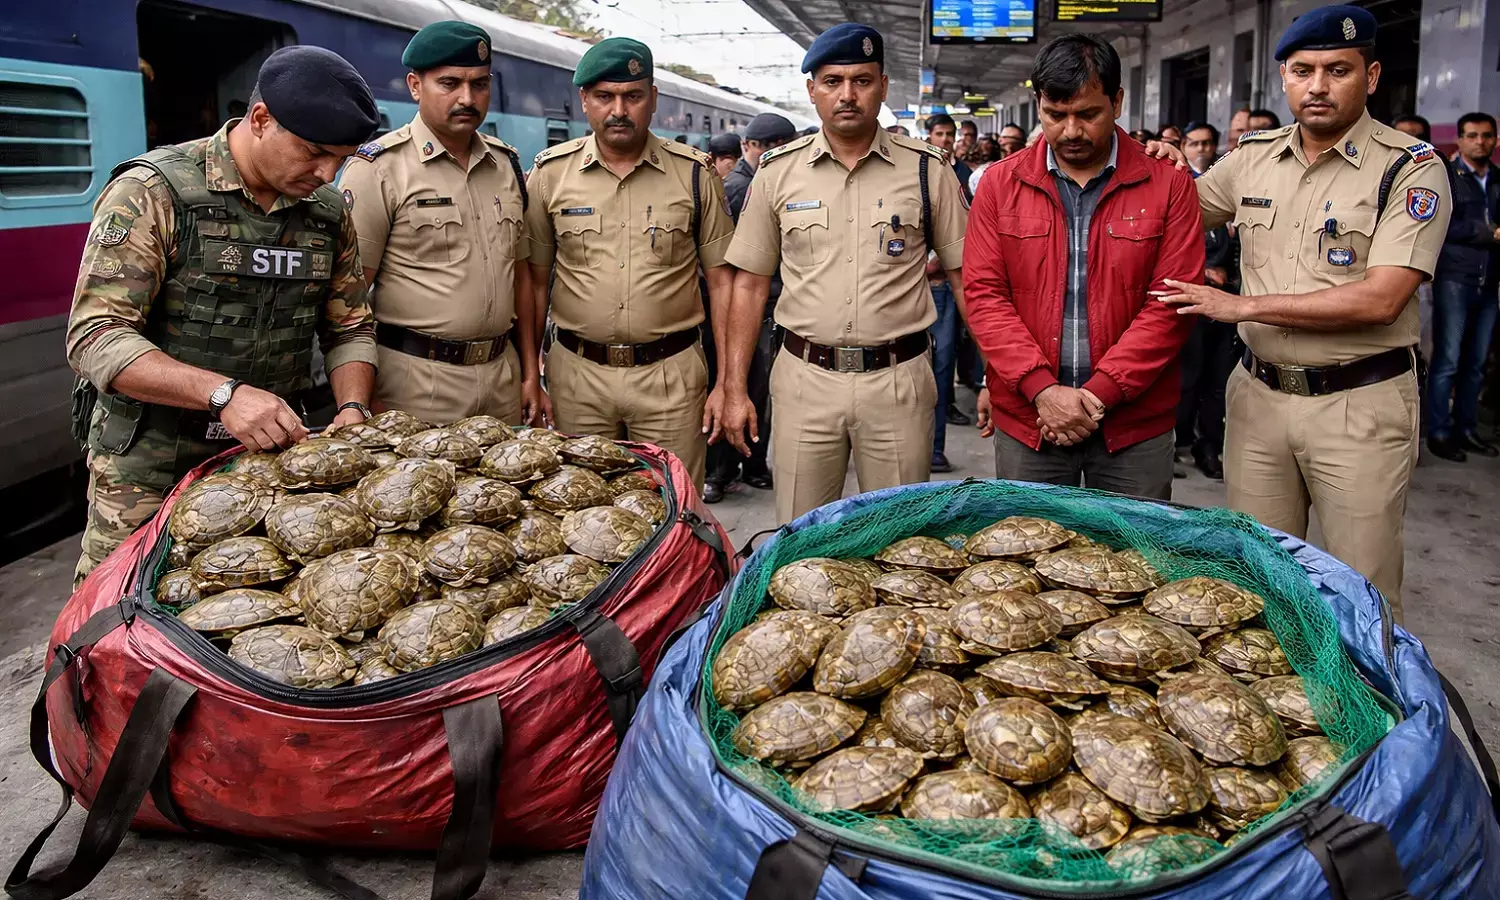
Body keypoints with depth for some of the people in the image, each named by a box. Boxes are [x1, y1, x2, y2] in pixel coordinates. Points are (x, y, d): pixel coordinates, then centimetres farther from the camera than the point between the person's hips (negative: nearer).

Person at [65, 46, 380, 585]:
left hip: (273, 454, 4)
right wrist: (224, 394, -30)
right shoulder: (153, 193, -14)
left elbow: (350, 329, 11)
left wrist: (352, 410, -8)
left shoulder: (329, 213, 2)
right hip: (150, 466, -4)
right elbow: (95, 339, -19)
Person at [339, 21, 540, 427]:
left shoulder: (506, 163, 11)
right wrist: (367, 401, -15)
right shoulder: (378, 168, -8)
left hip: (502, 374, 6)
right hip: (417, 382, -5)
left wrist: (530, 372, 12)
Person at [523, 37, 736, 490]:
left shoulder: (694, 173, 1)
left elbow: (721, 281, 3)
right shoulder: (550, 173, 3)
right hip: (576, 371, 1)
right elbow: (535, 280, 6)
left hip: (672, 372, -1)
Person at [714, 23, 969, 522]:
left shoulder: (926, 170, 1)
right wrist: (735, 390, 2)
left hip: (898, 381, -1)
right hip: (804, 380, 1)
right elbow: (750, 283, 7)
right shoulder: (778, 172, 4)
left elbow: (967, 276, 5)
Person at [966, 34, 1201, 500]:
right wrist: (1041, 388, -12)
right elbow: (985, 295, -2)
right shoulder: (1001, 183, 3)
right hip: (1025, 420, 1)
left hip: (1134, 425, -1)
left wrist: (1100, 392, -14)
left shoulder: (1167, 185, -1)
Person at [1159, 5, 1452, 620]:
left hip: (1359, 405, -4)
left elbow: (1379, 300, -19)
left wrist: (1243, 306, -18)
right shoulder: (1253, 158, 7)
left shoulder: (1411, 169, -9)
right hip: (1258, 395, 5)